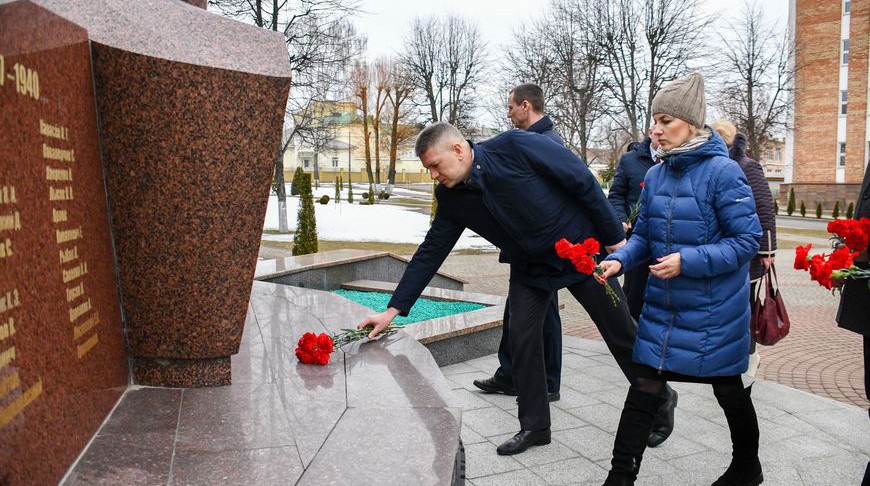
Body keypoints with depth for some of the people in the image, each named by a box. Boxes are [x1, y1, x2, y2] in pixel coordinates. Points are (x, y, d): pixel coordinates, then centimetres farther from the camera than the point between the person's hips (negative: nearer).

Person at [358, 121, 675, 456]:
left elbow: (582, 181, -20)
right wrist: (393, 309, -9)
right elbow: (430, 253, -6)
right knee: (522, 340, -4)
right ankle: (534, 426, 14)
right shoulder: (451, 198, -11)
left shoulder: (515, 147, -28)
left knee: (622, 332, 7)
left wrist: (614, 237, -14)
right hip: (530, 268, 4)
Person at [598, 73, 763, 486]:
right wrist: (619, 259, -10)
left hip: (714, 310, -4)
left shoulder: (722, 172, -16)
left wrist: (688, 261, -25)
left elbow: (747, 240, -16)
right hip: (663, 306, 5)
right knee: (644, 388, 3)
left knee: (729, 390, 15)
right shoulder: (655, 175, 2)